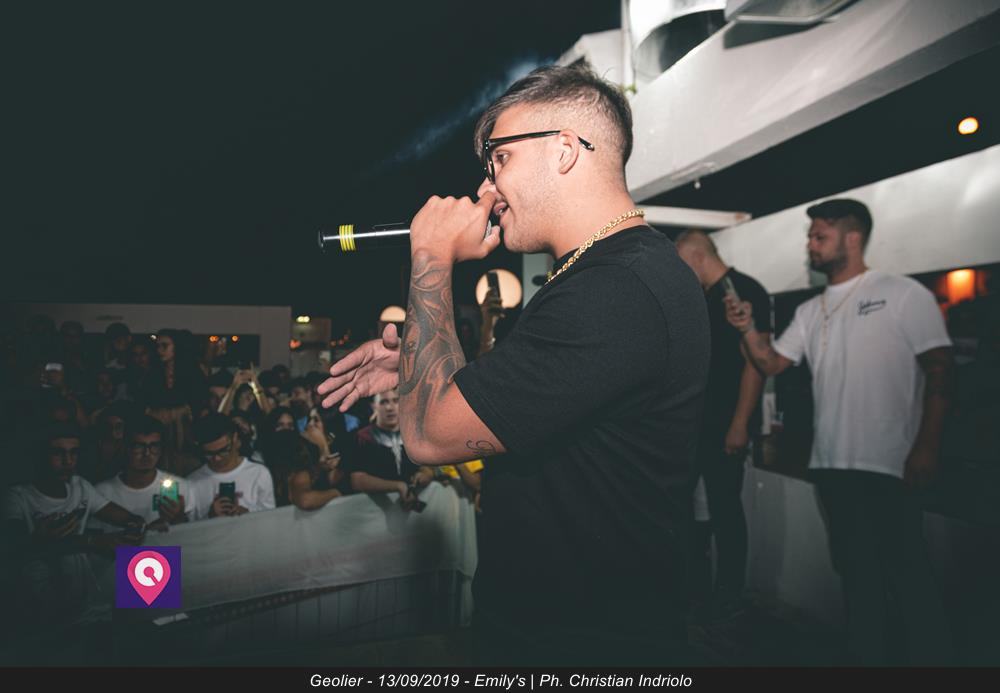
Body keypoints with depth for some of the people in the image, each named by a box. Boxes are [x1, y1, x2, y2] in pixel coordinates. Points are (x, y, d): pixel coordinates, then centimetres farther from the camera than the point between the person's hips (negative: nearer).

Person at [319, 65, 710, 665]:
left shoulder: (617, 293, -29)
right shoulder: (629, 269, 6)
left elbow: (431, 435, -25)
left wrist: (432, 259, -16)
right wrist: (414, 369, 1)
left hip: (585, 642, -9)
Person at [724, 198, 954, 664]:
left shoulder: (903, 294, -4)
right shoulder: (810, 312, 13)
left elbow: (939, 370, -8)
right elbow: (772, 364, 11)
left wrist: (926, 446, -15)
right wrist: (748, 329, -8)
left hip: (889, 465, -6)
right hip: (831, 463, 6)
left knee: (906, 574, 1)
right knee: (856, 571, 17)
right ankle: (866, 656, 31)